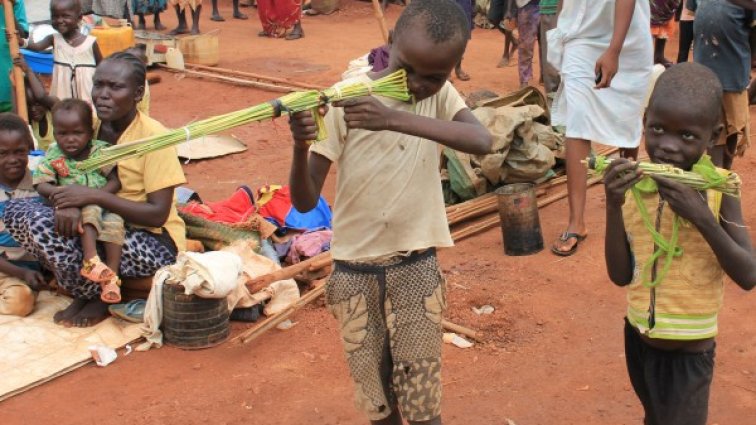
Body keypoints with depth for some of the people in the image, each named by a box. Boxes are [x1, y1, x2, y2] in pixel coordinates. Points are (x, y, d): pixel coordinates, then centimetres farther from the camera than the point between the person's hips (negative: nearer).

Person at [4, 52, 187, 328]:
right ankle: (89, 290, -5)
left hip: (154, 241, -6)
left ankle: (100, 296, 0)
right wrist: (68, 204, -21)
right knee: (17, 210, -13)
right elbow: (72, 180, 3)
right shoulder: (91, 125, 1)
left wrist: (93, 196, -26)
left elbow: (157, 214, -19)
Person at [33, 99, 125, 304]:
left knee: (114, 222, -30)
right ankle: (91, 260, -39)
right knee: (89, 211, -34)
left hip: (105, 204, 1)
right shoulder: (53, 157, 2)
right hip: (77, 209, 0)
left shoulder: (101, 151, 0)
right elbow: (41, 185, -7)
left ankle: (111, 276, -29)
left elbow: (116, 181, -5)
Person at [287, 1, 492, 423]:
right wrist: (300, 146, -34)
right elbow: (305, 201, -14)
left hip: (417, 266, 1)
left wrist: (393, 119, -39)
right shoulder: (346, 97, -11)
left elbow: (482, 141, -29)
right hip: (355, 269, 0)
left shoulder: (441, 94, -5)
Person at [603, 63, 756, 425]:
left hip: (689, 349, -4)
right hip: (639, 335, 4)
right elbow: (621, 275, -9)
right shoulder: (632, 183, -9)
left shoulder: (718, 188, -15)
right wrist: (614, 206, -22)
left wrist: (702, 218, -29)